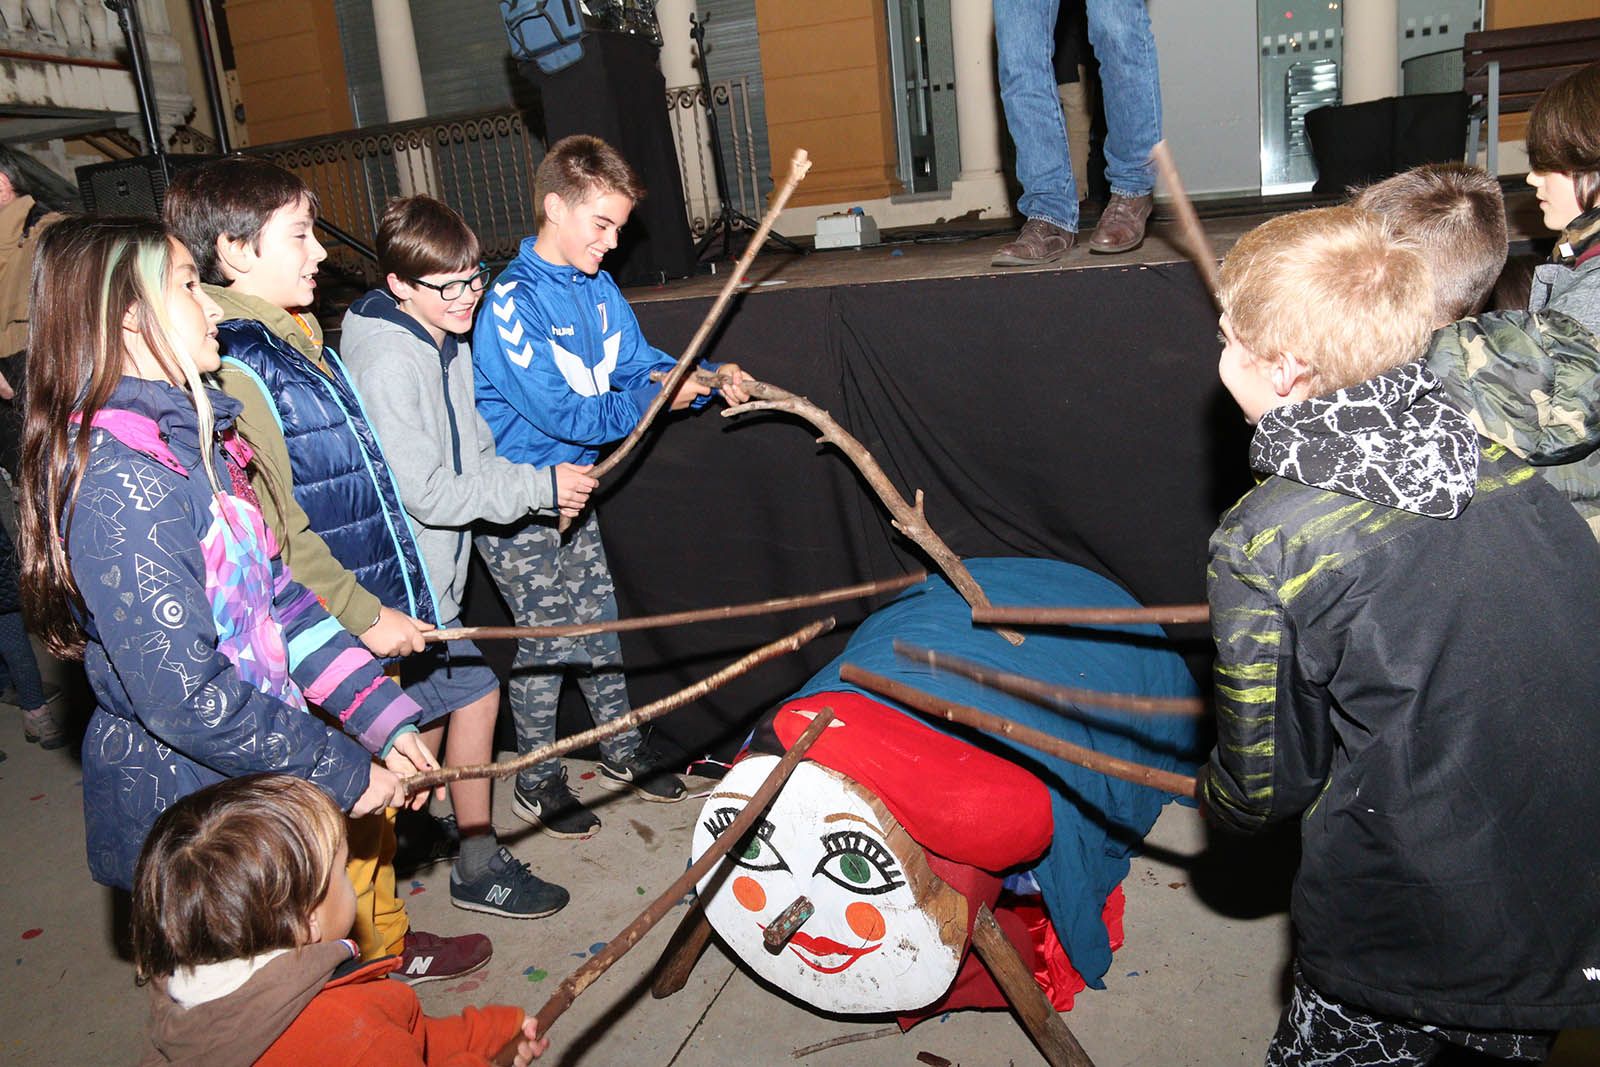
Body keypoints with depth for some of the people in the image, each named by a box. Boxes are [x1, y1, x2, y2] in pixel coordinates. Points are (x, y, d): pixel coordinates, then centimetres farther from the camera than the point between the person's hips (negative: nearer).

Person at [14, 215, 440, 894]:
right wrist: (344, 773, -17)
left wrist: (384, 716, -2)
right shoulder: (122, 484, -24)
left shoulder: (191, 442, 6)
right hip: (182, 813, -8)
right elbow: (186, 699, -26)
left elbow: (278, 596, 4)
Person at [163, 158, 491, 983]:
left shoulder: (298, 343, 11)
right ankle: (376, 960, 24)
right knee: (354, 809, 6)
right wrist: (366, 615, -19)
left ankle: (384, 939, 39)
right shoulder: (232, 372, -20)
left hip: (376, 614, 10)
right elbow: (273, 538, -23)